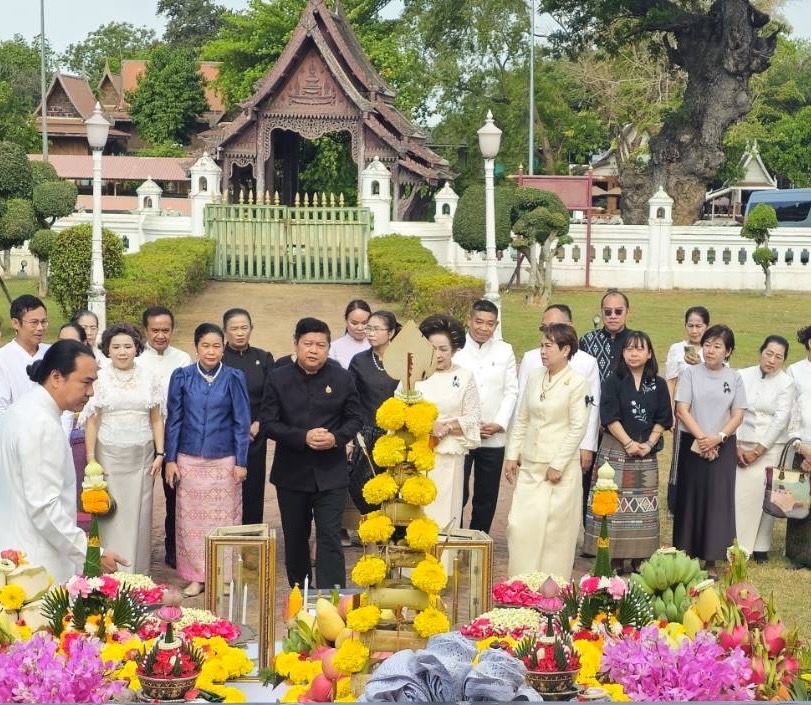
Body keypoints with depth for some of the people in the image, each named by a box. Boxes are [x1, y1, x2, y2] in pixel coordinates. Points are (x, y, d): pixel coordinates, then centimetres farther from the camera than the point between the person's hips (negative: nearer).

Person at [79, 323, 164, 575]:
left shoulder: (148, 377, 6)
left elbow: (156, 419, 9)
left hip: (142, 457, 2)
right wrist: (91, 459, -5)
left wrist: (160, 453, 3)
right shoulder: (99, 379, -1)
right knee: (111, 514, -2)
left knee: (139, 514, 5)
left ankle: (139, 573, 15)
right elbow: (91, 421, -1)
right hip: (109, 456, -2)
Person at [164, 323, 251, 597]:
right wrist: (170, 460, 1)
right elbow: (173, 419, 4)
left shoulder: (234, 378, -3)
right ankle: (196, 576, 14)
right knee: (190, 519, 5)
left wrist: (241, 462, -3)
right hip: (189, 460, 1)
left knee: (223, 517, 4)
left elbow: (242, 422, 0)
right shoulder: (182, 377, 0)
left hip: (224, 461, -1)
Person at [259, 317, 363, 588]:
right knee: (295, 539, 13)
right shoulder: (278, 378, -1)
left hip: (330, 474, -1)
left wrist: (336, 438, -15)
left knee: (330, 538, -8)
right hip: (291, 473, 1)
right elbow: (267, 423, -5)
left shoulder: (342, 378, 1)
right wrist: (303, 437, -19)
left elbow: (355, 419, 6)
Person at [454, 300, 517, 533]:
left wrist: (499, 423, -5)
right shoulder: (456, 349, -3)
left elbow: (511, 391, 7)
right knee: (457, 495, -4)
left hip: (494, 438, 3)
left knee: (487, 497, 8)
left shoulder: (505, 351, 7)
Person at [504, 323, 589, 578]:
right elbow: (521, 419, 13)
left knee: (555, 530, 0)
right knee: (520, 525, 1)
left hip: (560, 468, -5)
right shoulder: (535, 377, 9)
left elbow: (578, 428, -10)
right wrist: (511, 456, 8)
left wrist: (557, 465, -12)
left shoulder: (577, 383, -8)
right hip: (530, 466, 5)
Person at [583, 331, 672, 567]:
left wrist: (649, 444, -7)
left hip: (646, 454, 2)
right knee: (614, 504, -4)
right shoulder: (614, 382, 1)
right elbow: (610, 418, -6)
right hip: (616, 451, -2)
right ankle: (614, 559, 0)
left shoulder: (658, 385, 8)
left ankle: (638, 558, 7)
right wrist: (629, 443, -13)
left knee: (643, 507, 2)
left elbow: (662, 420, 7)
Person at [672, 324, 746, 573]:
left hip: (722, 447, 1)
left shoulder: (734, 378, 4)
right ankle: (686, 555, 9)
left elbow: (737, 415, 2)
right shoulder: (690, 373, -1)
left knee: (718, 500, 0)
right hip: (692, 445, -1)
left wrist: (718, 438, -13)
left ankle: (711, 559, 6)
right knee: (690, 498, 2)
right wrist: (701, 438, -15)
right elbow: (682, 410, -6)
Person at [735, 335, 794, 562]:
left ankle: (761, 547, 8)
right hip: (742, 444, 1)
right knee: (740, 494, -4)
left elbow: (781, 420, -7)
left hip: (771, 447, -1)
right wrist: (737, 446, -6)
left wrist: (758, 450, -9)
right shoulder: (743, 376, 1)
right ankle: (738, 545, 3)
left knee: (765, 495, -1)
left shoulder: (786, 383, -3)